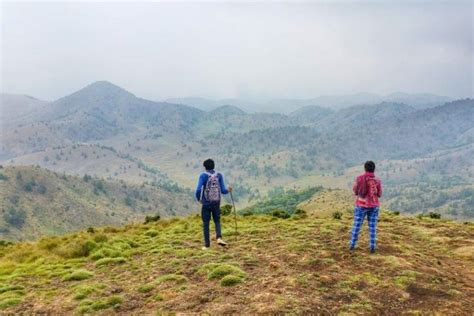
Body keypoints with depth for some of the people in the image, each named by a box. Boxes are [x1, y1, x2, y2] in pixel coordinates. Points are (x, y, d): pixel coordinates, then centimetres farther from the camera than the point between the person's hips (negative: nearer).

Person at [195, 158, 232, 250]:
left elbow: (198, 190, -16)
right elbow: (223, 190, -4)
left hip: (206, 204, -2)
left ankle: (207, 244, 10)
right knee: (217, 221, 16)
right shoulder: (219, 175, 0)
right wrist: (228, 190, 16)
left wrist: (198, 199, 2)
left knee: (206, 223, 8)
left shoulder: (203, 175, -7)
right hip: (216, 203, 2)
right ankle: (219, 237, -7)